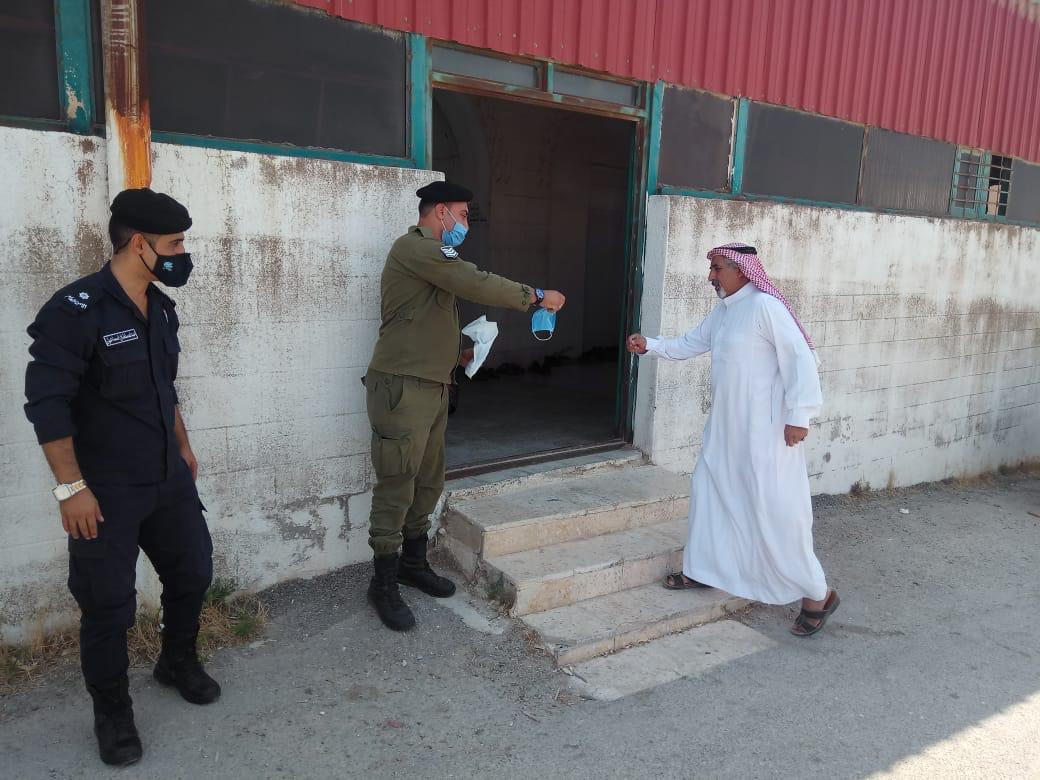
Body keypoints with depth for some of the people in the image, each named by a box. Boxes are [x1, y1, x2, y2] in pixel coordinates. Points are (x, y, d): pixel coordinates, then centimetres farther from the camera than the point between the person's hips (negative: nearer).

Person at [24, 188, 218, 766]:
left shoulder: (161, 308, 6)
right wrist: (71, 486, -19)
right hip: (106, 491, -7)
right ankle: (113, 712, 28)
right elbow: (47, 403, -18)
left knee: (193, 571, 17)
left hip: (169, 479, 7)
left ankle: (179, 662, 43)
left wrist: (183, 447, 21)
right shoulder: (76, 310, -18)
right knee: (109, 606, 6)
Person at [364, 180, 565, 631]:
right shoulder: (415, 246, -11)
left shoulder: (432, 256, 22)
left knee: (428, 483, 15)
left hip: (432, 387, 10)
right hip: (402, 387, -10)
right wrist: (537, 297, -13)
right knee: (396, 489, -4)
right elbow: (477, 284, -22)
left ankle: (413, 563, 30)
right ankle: (384, 585, 7)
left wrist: (458, 354, 13)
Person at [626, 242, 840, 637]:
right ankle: (700, 569, 31)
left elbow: (800, 359, -20)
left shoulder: (765, 306, -17)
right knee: (708, 490, 15)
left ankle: (817, 594, 9)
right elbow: (687, 345, 21)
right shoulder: (722, 312, 10)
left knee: (774, 510, -5)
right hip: (726, 426, 9)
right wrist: (649, 346, 6)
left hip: (765, 429, -9)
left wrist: (798, 416, -22)